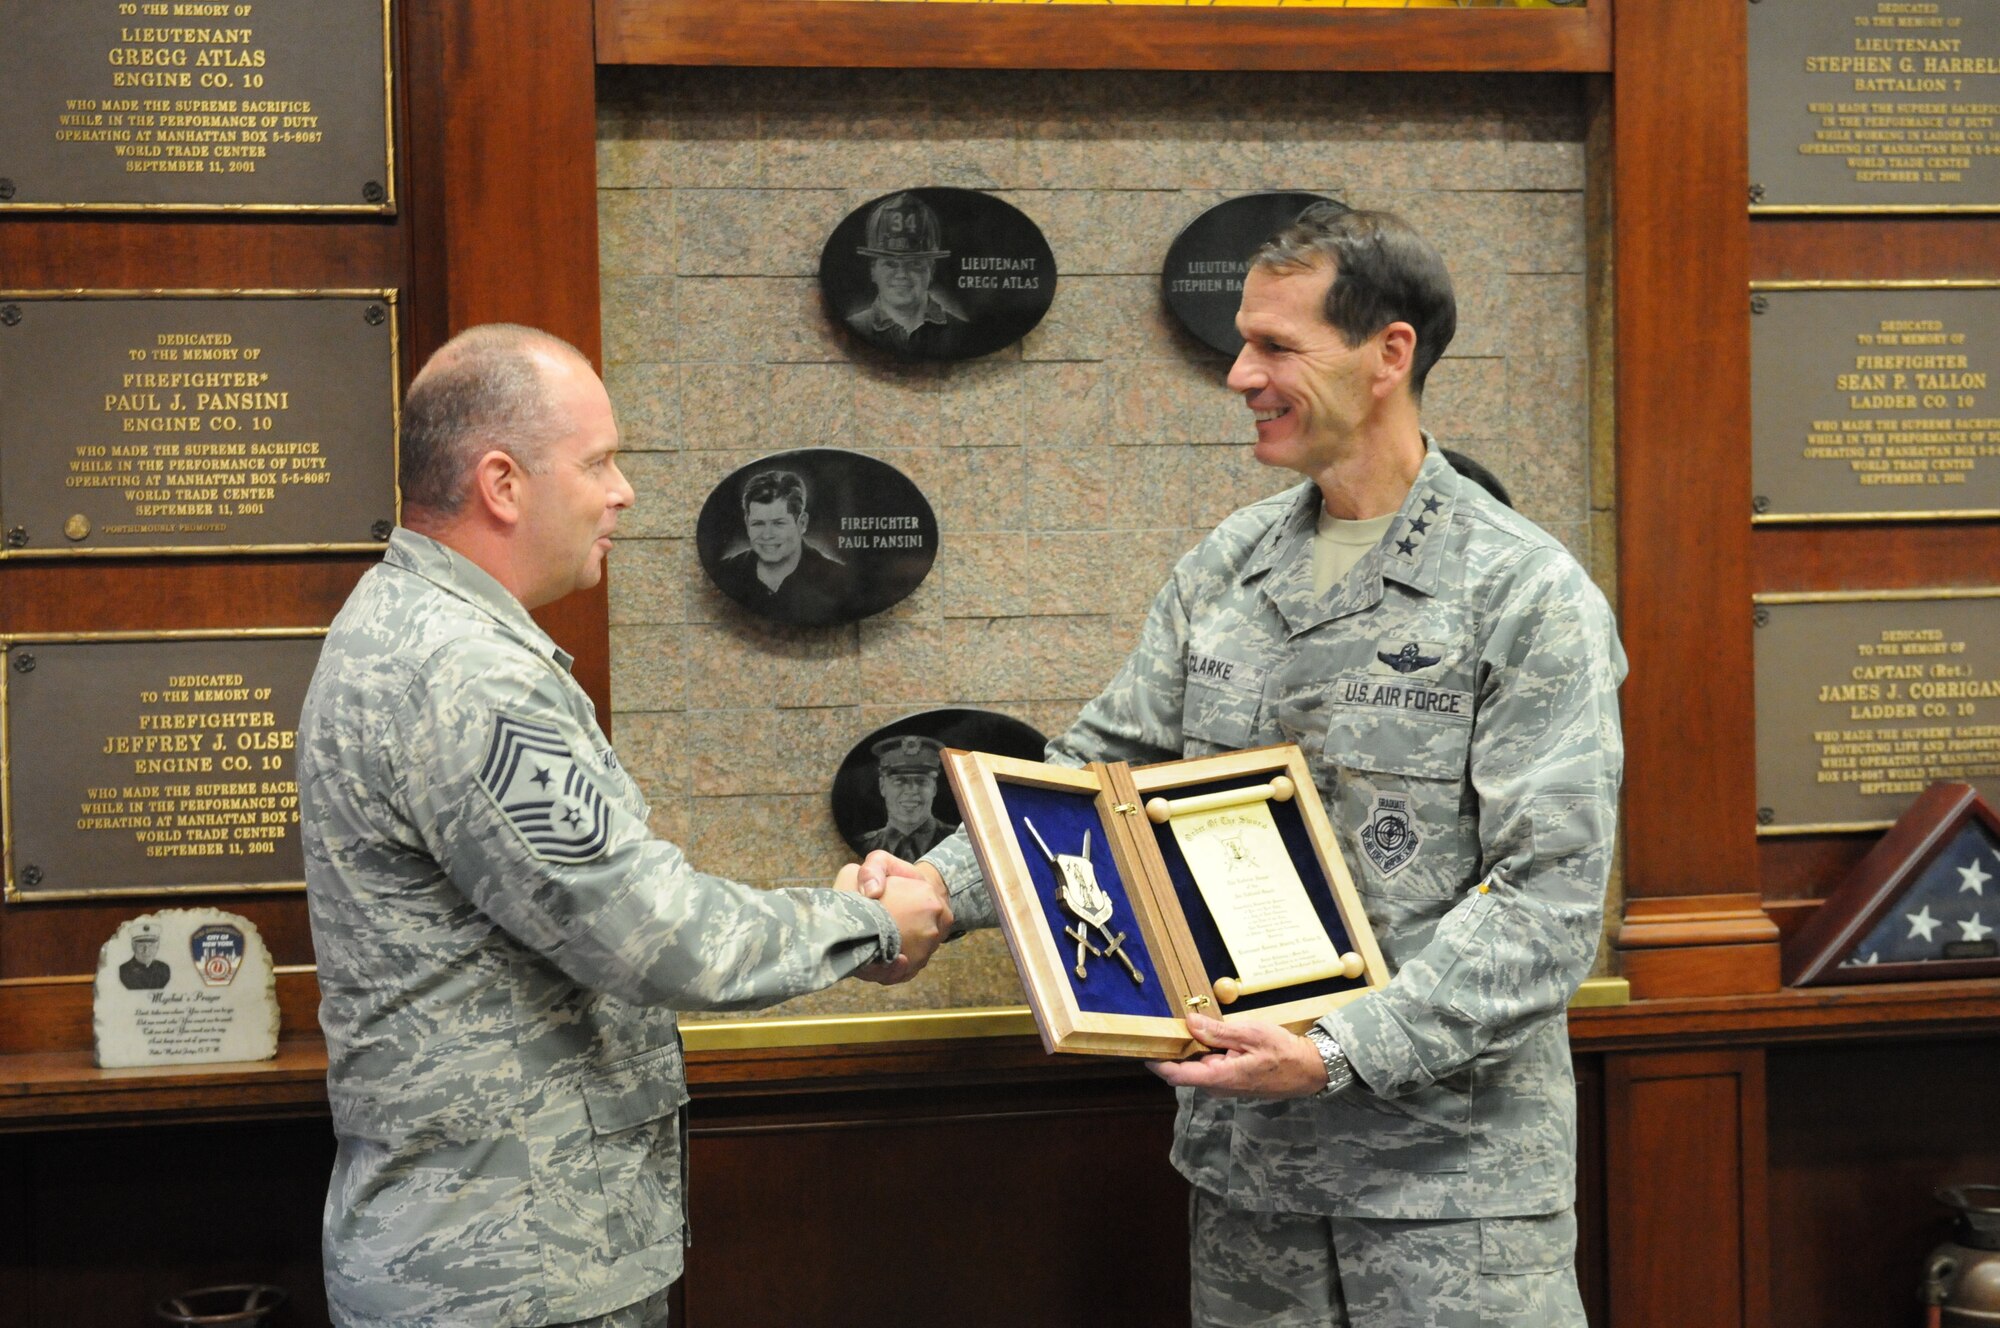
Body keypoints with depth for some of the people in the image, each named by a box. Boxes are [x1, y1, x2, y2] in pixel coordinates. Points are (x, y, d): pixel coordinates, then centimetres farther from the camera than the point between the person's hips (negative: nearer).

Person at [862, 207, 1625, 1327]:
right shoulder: (1224, 570, 9)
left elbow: (1550, 897, -16)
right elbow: (1103, 769, 12)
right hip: (1246, 1151, 5)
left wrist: (1341, 1052, -24)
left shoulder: (1531, 596, -10)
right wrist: (943, 884, -6)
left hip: (1451, 1161, -5)